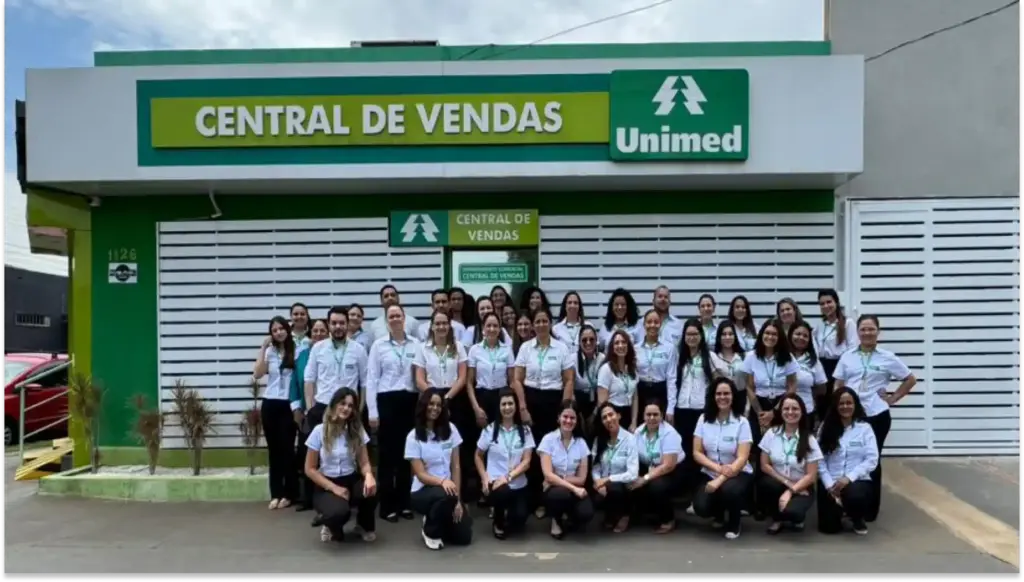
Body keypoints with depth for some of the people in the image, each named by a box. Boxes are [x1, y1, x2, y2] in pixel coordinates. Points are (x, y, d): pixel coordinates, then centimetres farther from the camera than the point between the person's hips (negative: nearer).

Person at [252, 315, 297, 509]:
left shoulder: (296, 350, -4)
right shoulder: (269, 352, 8)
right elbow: (257, 374, -5)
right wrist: (263, 348, -7)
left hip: (288, 405, -3)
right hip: (270, 404, 3)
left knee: (287, 448, 1)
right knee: (273, 449, 8)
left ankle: (288, 494, 12)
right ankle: (276, 493, 14)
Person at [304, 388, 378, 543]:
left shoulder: (357, 430, 0)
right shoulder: (320, 431, -8)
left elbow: (364, 462, -3)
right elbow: (310, 469, -5)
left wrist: (369, 475, -28)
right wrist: (334, 488, -16)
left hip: (351, 481, 3)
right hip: (326, 485, -3)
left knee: (371, 491, -33)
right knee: (339, 512, -37)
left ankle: (365, 526, 3)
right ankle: (331, 525, 6)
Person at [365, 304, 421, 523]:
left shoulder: (416, 344, 6)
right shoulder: (378, 345, 2)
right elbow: (371, 379, 0)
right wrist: (372, 412, -5)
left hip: (410, 401, 2)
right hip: (387, 401, -2)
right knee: (387, 453, 2)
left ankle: (405, 503, 20)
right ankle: (387, 506, 10)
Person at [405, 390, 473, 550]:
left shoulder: (450, 429, -1)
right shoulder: (413, 437, -9)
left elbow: (456, 466, -1)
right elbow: (421, 475, -14)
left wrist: (457, 498, -9)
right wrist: (442, 481, -33)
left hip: (449, 489, 4)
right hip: (423, 491, -3)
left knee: (464, 537, -10)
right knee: (446, 496, -37)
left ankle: (435, 520, 22)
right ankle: (430, 531, -5)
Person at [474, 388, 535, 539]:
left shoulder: (525, 431, 1)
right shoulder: (490, 430, 0)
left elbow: (526, 461, -4)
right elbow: (478, 456, 10)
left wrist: (508, 477, -20)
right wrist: (484, 477, -7)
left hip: (518, 484, 2)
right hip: (495, 482, -2)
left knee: (520, 517, -21)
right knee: (502, 492, -37)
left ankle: (508, 517, 21)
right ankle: (498, 522, -1)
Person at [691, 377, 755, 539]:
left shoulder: (742, 422, -10)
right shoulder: (704, 419, -2)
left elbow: (742, 458, -16)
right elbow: (697, 453, -3)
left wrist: (719, 481, -27)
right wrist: (718, 467, -21)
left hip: (738, 473, -2)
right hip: (710, 473, 2)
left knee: (729, 490, -37)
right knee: (701, 508, -23)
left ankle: (734, 524, -1)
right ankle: (719, 514, 17)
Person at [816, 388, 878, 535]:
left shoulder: (864, 427, 1)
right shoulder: (826, 427, 3)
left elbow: (872, 460, -6)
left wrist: (849, 477, -17)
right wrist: (829, 484, -11)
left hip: (857, 480, -1)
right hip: (830, 482, 1)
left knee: (856, 496, -37)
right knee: (829, 527, -10)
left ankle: (858, 519, 2)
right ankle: (840, 510, 28)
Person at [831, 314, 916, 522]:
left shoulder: (888, 358, 1)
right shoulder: (847, 357, 7)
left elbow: (910, 380, 9)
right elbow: (838, 386, 9)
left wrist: (893, 398, 0)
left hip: (877, 416, -1)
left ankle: (870, 510, 17)